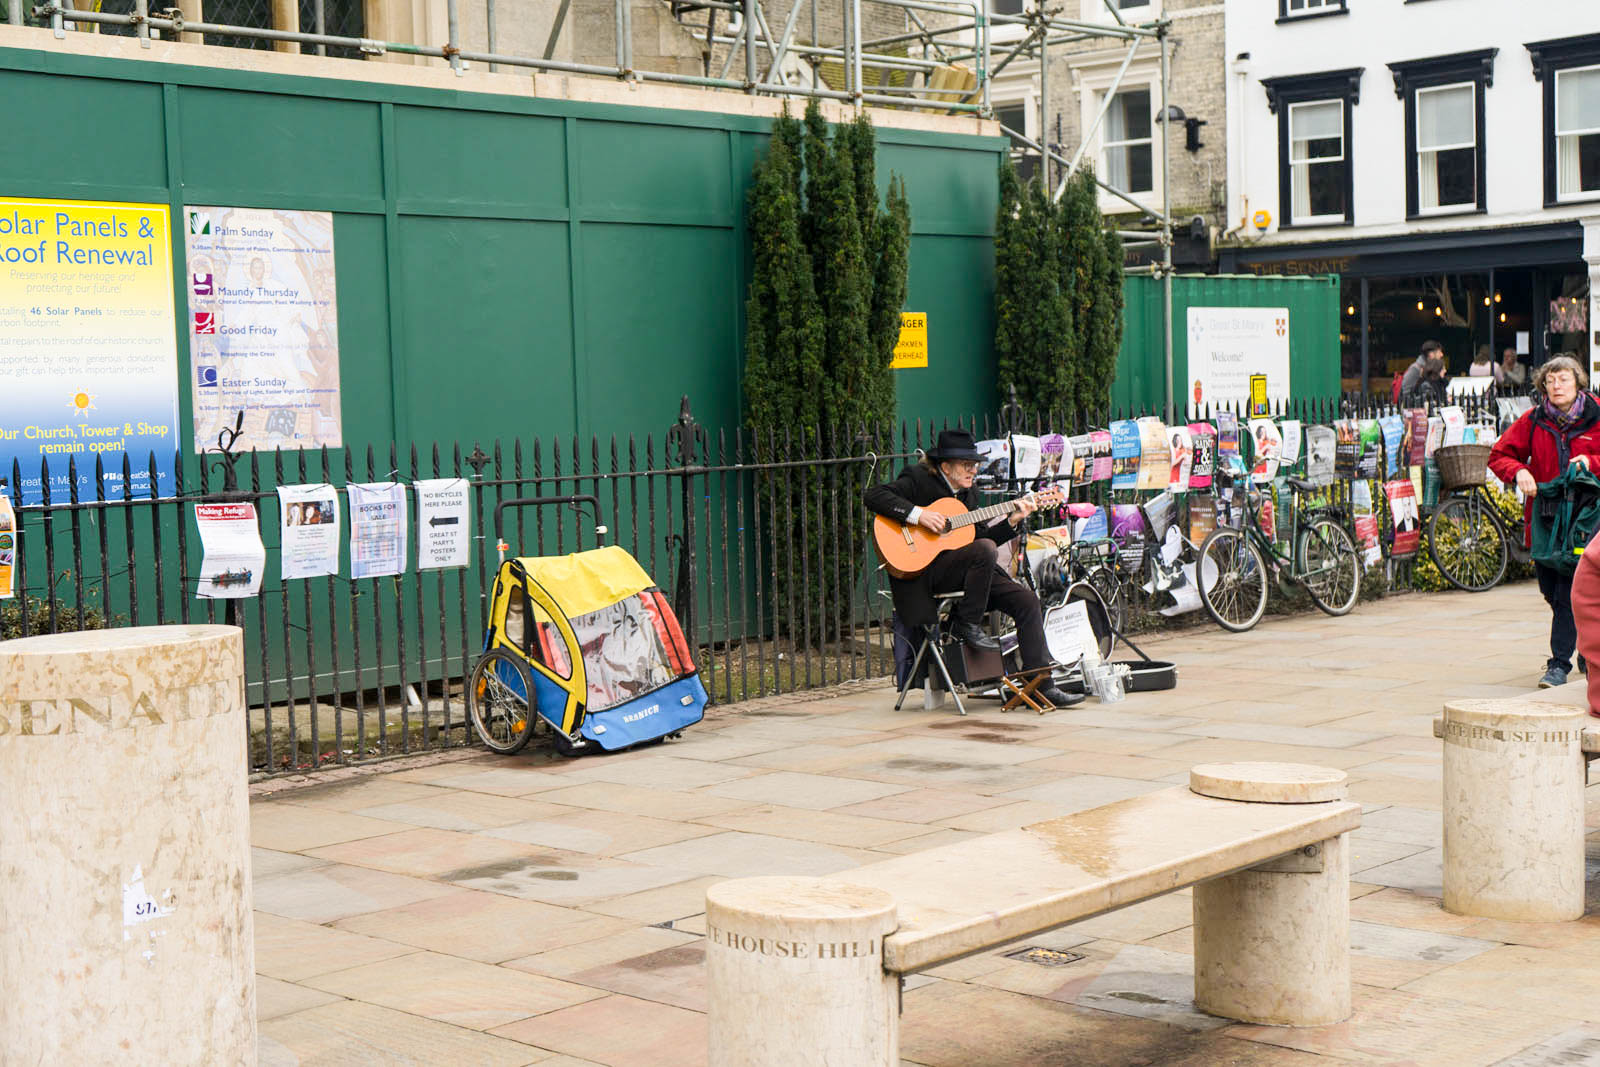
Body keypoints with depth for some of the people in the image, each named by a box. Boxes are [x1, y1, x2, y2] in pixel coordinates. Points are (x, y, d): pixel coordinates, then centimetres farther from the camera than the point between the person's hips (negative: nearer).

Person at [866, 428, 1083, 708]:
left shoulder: (968, 493, 17)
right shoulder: (919, 480, -4)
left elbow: (980, 536, 16)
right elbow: (873, 496, -16)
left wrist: (1013, 521, 4)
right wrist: (917, 514, -23)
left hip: (967, 571, 8)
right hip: (923, 572, -8)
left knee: (1027, 600, -7)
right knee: (985, 549, -32)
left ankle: (1039, 684, -6)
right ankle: (966, 625, -16)